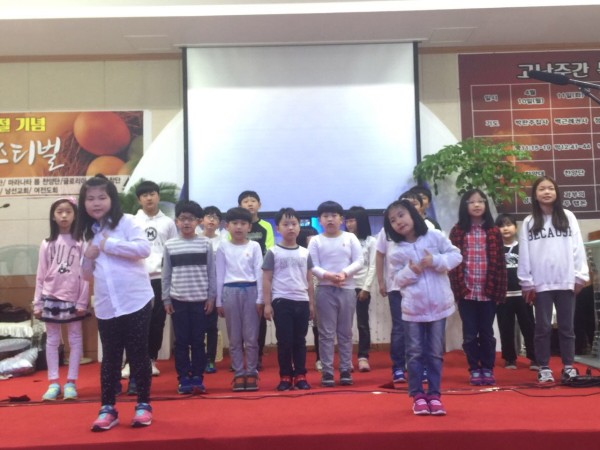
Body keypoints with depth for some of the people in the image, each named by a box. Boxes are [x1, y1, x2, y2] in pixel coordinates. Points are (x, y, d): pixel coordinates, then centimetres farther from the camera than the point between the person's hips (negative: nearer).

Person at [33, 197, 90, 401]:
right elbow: (41, 275, 4)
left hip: (73, 299, -2)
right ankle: (53, 383, 14)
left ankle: (70, 383, 12)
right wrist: (37, 303, 2)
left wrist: (82, 302, -9)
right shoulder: (47, 243, 3)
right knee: (52, 341, 7)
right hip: (51, 298, 2)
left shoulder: (80, 243, -3)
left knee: (75, 340, 4)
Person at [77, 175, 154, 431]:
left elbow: (144, 249, -20)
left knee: (138, 354, 5)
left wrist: (107, 244, -15)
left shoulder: (127, 222, -4)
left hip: (135, 302, -5)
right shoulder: (89, 233, 13)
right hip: (105, 307, 5)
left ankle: (143, 405, 18)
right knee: (110, 358, 12)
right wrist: (89, 256, -3)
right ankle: (107, 408, 21)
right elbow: (88, 275, 18)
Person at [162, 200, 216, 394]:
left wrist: (211, 297, 0)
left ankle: (197, 378, 13)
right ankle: (184, 379, 12)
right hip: (178, 300, 1)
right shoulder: (169, 245, 3)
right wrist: (166, 299, 3)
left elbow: (211, 272, 3)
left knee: (198, 340, 5)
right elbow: (166, 275, 6)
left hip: (200, 299, -1)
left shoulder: (205, 243, 1)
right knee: (181, 340, 5)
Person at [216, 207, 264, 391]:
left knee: (251, 336, 2)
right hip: (230, 292, 1)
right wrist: (219, 300, 5)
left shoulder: (254, 246, 5)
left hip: (250, 290, -1)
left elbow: (259, 273, 3)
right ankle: (238, 374, 12)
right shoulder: (223, 247, 6)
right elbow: (220, 275, 8)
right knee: (234, 338, 5)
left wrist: (260, 298, -3)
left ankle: (251, 373, 10)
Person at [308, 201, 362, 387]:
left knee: (345, 332, 8)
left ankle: (346, 370, 15)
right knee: (326, 333, 1)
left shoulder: (350, 238, 4)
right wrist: (328, 275, -22)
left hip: (347, 289, 1)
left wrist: (345, 273, -18)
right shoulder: (315, 241, 1)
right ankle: (327, 372, 6)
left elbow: (359, 261, -1)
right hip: (325, 290, -1)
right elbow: (313, 266, -5)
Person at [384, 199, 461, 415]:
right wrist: (410, 271, -18)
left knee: (435, 353, 8)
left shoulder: (435, 236, -3)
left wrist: (436, 261, -16)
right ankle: (417, 395, 16)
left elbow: (456, 256, -2)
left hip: (438, 305, 0)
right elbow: (398, 278, 1)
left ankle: (434, 394, 17)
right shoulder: (397, 251, -2)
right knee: (415, 353, 5)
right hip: (413, 307, 0)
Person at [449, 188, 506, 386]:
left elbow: (500, 262, 3)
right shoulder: (458, 231, 1)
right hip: (466, 290, 0)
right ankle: (474, 370, 17)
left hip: (488, 291, 1)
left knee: (487, 332, 9)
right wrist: (457, 288, -7)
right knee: (470, 333, 6)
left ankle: (488, 369, 20)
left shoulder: (493, 232, 4)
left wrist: (500, 289, -3)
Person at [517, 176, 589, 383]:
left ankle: (568, 367, 16)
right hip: (540, 284, -1)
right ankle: (544, 368, 10)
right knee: (543, 327, 4)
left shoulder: (568, 217, 7)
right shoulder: (528, 222, 5)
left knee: (566, 326, 7)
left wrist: (580, 276, -2)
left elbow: (577, 247, 3)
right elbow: (524, 254, 2)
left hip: (566, 281, 1)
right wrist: (527, 283, -3)